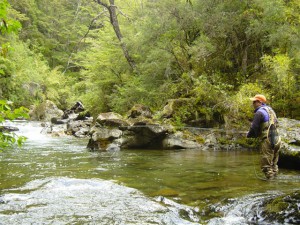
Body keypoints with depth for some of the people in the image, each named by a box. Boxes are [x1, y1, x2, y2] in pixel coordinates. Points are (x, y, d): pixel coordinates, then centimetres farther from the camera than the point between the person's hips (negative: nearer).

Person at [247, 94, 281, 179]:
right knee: (274, 164, 17)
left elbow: (254, 128, -15)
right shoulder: (270, 109, 17)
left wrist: (249, 135, 7)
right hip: (277, 139, 9)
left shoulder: (259, 112, -11)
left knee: (266, 165, -2)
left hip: (268, 141, -9)